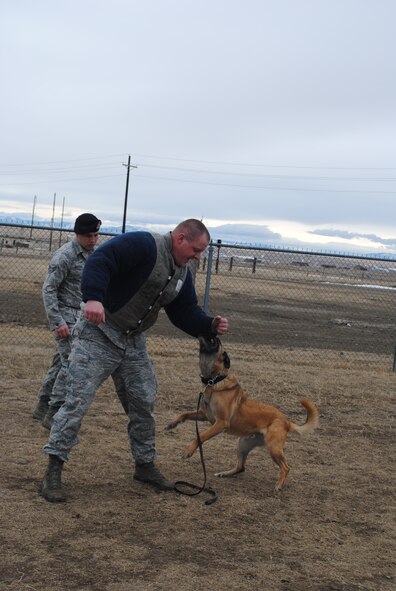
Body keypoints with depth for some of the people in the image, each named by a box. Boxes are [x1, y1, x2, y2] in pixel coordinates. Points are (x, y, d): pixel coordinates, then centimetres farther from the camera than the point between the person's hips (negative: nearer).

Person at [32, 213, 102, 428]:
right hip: (66, 316, -8)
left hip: (81, 316, 8)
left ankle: (43, 406, 23)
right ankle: (54, 412, -8)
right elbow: (48, 289, -16)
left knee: (61, 361, 13)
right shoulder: (64, 256, -15)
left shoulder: (92, 253, 10)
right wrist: (58, 321, -22)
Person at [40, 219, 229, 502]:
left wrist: (211, 325, -5)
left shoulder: (182, 274, 9)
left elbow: (186, 314, 14)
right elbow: (99, 261, -31)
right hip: (99, 334, -8)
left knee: (144, 404, 12)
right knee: (78, 401, -9)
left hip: (134, 343, 8)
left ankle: (145, 465, 29)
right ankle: (53, 470, -2)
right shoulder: (143, 244, -19)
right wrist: (94, 297, -46)